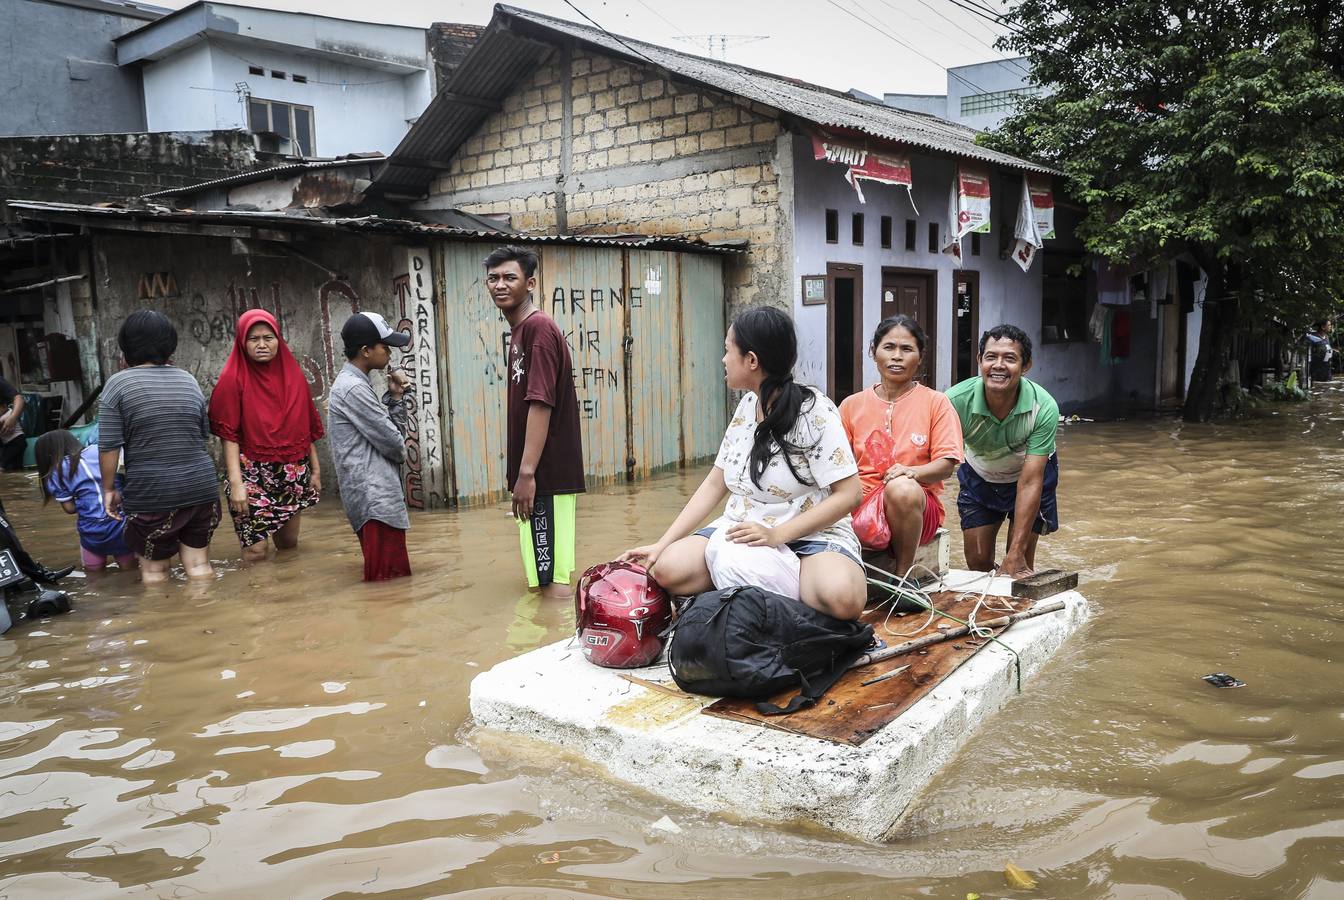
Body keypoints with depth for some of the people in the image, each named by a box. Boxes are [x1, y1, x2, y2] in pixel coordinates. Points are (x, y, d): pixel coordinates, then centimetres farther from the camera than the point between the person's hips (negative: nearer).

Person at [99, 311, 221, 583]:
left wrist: (109, 488, 3)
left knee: (154, 569, 10)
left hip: (152, 494, -4)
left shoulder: (118, 384, -5)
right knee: (199, 564, 11)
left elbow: (109, 446, -8)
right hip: (202, 488, 4)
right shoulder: (188, 380, 9)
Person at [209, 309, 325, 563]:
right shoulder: (233, 378, -7)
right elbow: (229, 435, -11)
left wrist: (315, 469, 9)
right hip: (253, 474, -4)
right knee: (255, 552, -5)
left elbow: (307, 427, 10)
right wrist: (235, 481, -18)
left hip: (293, 474, 4)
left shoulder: (293, 373, 6)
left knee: (289, 544, 12)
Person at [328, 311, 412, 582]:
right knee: (389, 580, -11)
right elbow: (392, 442, -13)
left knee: (391, 576, 13)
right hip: (375, 497, -11)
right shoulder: (354, 388, -14)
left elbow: (394, 431, 17)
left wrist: (395, 396, 4)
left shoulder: (354, 384, 17)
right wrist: (401, 452, 9)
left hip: (377, 495, 11)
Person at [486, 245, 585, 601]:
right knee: (540, 574, 16)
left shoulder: (538, 327, -13)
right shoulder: (520, 330, 16)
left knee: (552, 581, -5)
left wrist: (526, 473, -23)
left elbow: (541, 404, -21)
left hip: (545, 474, -10)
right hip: (540, 472, 10)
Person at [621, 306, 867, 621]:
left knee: (841, 598, -37)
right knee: (667, 568, -21)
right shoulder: (747, 406, 8)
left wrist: (777, 535, -24)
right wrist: (662, 544, 1)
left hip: (810, 537, -5)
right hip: (741, 535, 5)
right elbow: (715, 484, 10)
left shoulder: (814, 412, -12)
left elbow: (849, 494, -15)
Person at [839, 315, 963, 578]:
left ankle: (903, 575, -18)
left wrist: (913, 472, -24)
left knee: (902, 488, -38)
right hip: (862, 502, 1)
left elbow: (946, 464, -3)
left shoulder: (936, 403, 5)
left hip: (916, 501, 0)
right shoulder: (852, 405, 11)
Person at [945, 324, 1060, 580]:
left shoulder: (1044, 408, -34)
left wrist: (1016, 552, -32)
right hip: (979, 478, 1)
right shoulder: (956, 400, -33)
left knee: (1019, 566, -7)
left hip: (1031, 474, -1)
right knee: (977, 563, 2)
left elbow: (1029, 483, -32)